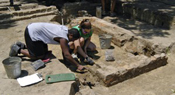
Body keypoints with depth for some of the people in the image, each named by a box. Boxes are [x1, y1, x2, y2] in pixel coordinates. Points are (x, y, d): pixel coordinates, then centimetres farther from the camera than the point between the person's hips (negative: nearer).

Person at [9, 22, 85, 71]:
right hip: (32, 33, -9)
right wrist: (78, 66, -23)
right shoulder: (63, 38, -26)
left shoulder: (65, 29, 0)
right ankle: (18, 50, 9)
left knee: (45, 51, 18)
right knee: (39, 56, -3)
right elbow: (67, 55, -28)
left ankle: (22, 46, 26)